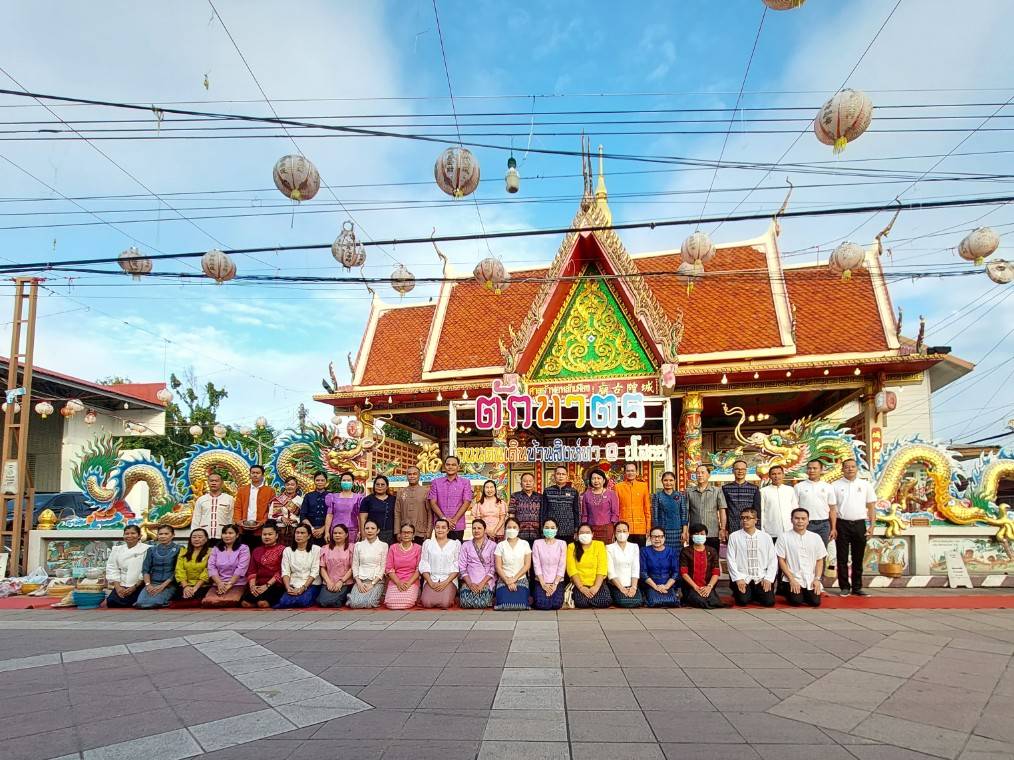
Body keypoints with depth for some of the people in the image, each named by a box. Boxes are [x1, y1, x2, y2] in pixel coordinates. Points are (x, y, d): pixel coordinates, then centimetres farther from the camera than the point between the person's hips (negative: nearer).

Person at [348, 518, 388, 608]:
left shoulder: (383, 545, 2)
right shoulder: (358, 545, 8)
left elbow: (383, 567, -1)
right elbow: (355, 565, 6)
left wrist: (372, 583, -11)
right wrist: (359, 583, -8)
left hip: (376, 581, -2)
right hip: (360, 580, 2)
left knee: (369, 603, -26)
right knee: (355, 603, -23)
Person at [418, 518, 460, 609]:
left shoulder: (455, 544, 6)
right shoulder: (427, 543, 11)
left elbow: (456, 567, 0)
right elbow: (424, 565, 6)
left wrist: (446, 582, -12)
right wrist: (430, 582, -8)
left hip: (449, 580, -1)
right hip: (431, 580, 1)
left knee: (445, 603, -27)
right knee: (427, 603, -24)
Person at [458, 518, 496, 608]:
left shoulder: (492, 545, 6)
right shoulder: (466, 546, 11)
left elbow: (493, 568, 0)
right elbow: (461, 567, 4)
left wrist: (482, 583, -12)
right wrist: (470, 583, -11)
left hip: (487, 581, -1)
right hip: (469, 581, 1)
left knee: (482, 603, -27)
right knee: (466, 603, -25)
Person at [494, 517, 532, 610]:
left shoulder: (524, 544, 4)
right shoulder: (500, 545, 4)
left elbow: (527, 565, -1)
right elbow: (498, 567, -1)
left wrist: (514, 579, -10)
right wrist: (507, 581, -13)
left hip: (521, 579, 0)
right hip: (504, 580, 0)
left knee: (520, 604, -24)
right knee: (505, 604, -22)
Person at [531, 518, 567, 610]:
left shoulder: (562, 543, 0)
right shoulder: (537, 543, -1)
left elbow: (562, 566, -3)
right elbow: (536, 565, -4)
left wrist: (555, 584, -12)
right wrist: (543, 584, -12)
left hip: (557, 581, 1)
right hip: (541, 581, 0)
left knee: (556, 604, -22)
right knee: (543, 605, -21)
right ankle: (535, 596, 14)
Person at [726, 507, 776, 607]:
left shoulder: (766, 537, 7)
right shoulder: (734, 536, 2)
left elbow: (773, 560, 6)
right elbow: (731, 560, -1)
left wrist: (768, 578, -6)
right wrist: (738, 578, -10)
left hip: (762, 578, 2)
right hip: (742, 578, -2)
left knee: (769, 601, -18)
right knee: (743, 601, -23)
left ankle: (755, 595, 15)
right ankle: (738, 593, 12)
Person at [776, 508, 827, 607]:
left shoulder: (816, 537, 6)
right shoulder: (784, 537, -3)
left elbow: (820, 560, 9)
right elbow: (781, 560, -3)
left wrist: (817, 579, -3)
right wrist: (791, 579, -10)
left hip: (811, 580, 3)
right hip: (792, 579, -3)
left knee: (815, 602, -15)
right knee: (796, 601, -21)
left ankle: (804, 594, 17)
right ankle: (786, 590, 12)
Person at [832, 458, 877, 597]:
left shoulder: (865, 485, 6)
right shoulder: (835, 485, 1)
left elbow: (871, 507, 8)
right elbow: (832, 508, 0)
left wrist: (871, 526, 0)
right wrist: (833, 528, -6)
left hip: (859, 524, 2)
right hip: (842, 524, -1)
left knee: (858, 558, 8)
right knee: (842, 558, 3)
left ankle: (857, 587, 18)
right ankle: (844, 587, 12)